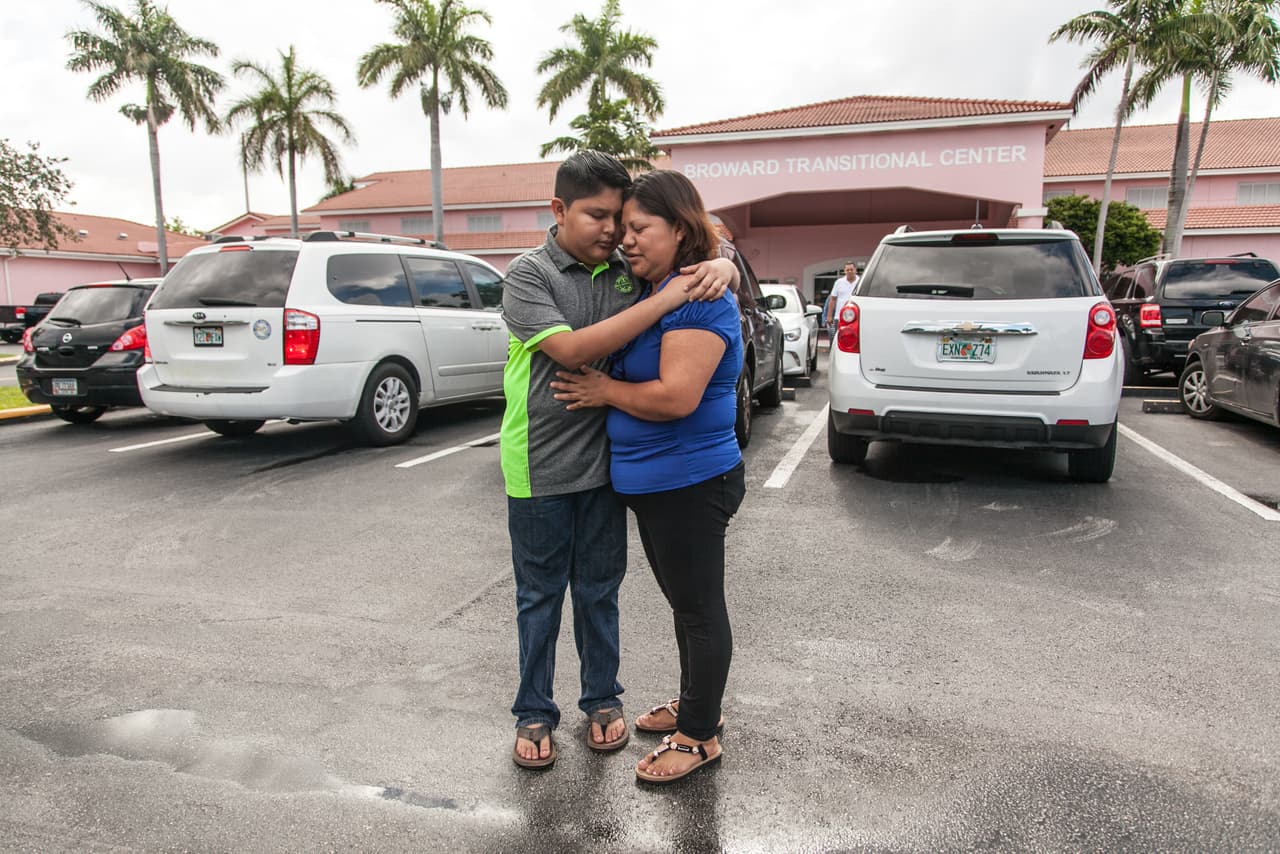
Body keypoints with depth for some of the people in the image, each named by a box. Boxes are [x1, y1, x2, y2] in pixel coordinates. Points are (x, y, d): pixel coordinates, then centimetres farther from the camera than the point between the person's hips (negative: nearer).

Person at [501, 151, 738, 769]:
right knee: (540, 594, 12)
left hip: (604, 461, 3)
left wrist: (721, 268, -16)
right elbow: (572, 350, -26)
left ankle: (601, 699, 35)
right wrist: (664, 300, -29)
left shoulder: (628, 270, 1)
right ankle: (534, 712, 30)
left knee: (599, 590, 17)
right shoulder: (528, 275, -11)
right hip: (542, 464, -3)